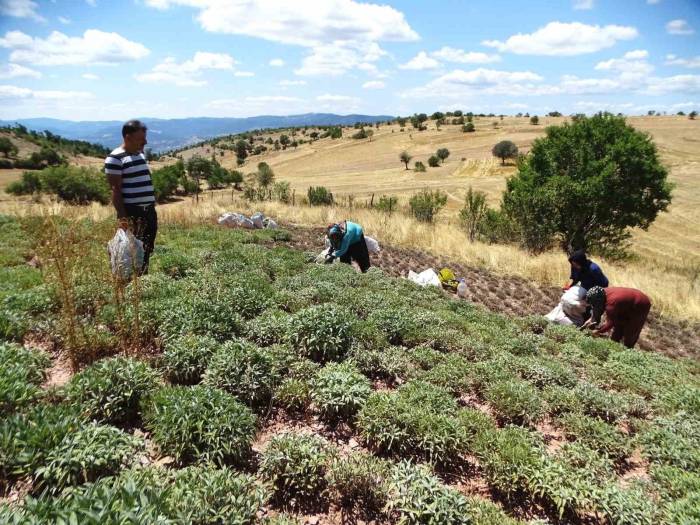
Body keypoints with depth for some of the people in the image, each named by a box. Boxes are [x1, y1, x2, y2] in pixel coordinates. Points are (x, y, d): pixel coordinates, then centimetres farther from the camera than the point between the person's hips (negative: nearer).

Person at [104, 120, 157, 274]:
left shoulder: (141, 155, 15)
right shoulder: (115, 159, -10)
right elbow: (115, 189, -14)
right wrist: (122, 216, -19)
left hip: (149, 211, 8)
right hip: (131, 213, -8)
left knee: (147, 250, 11)